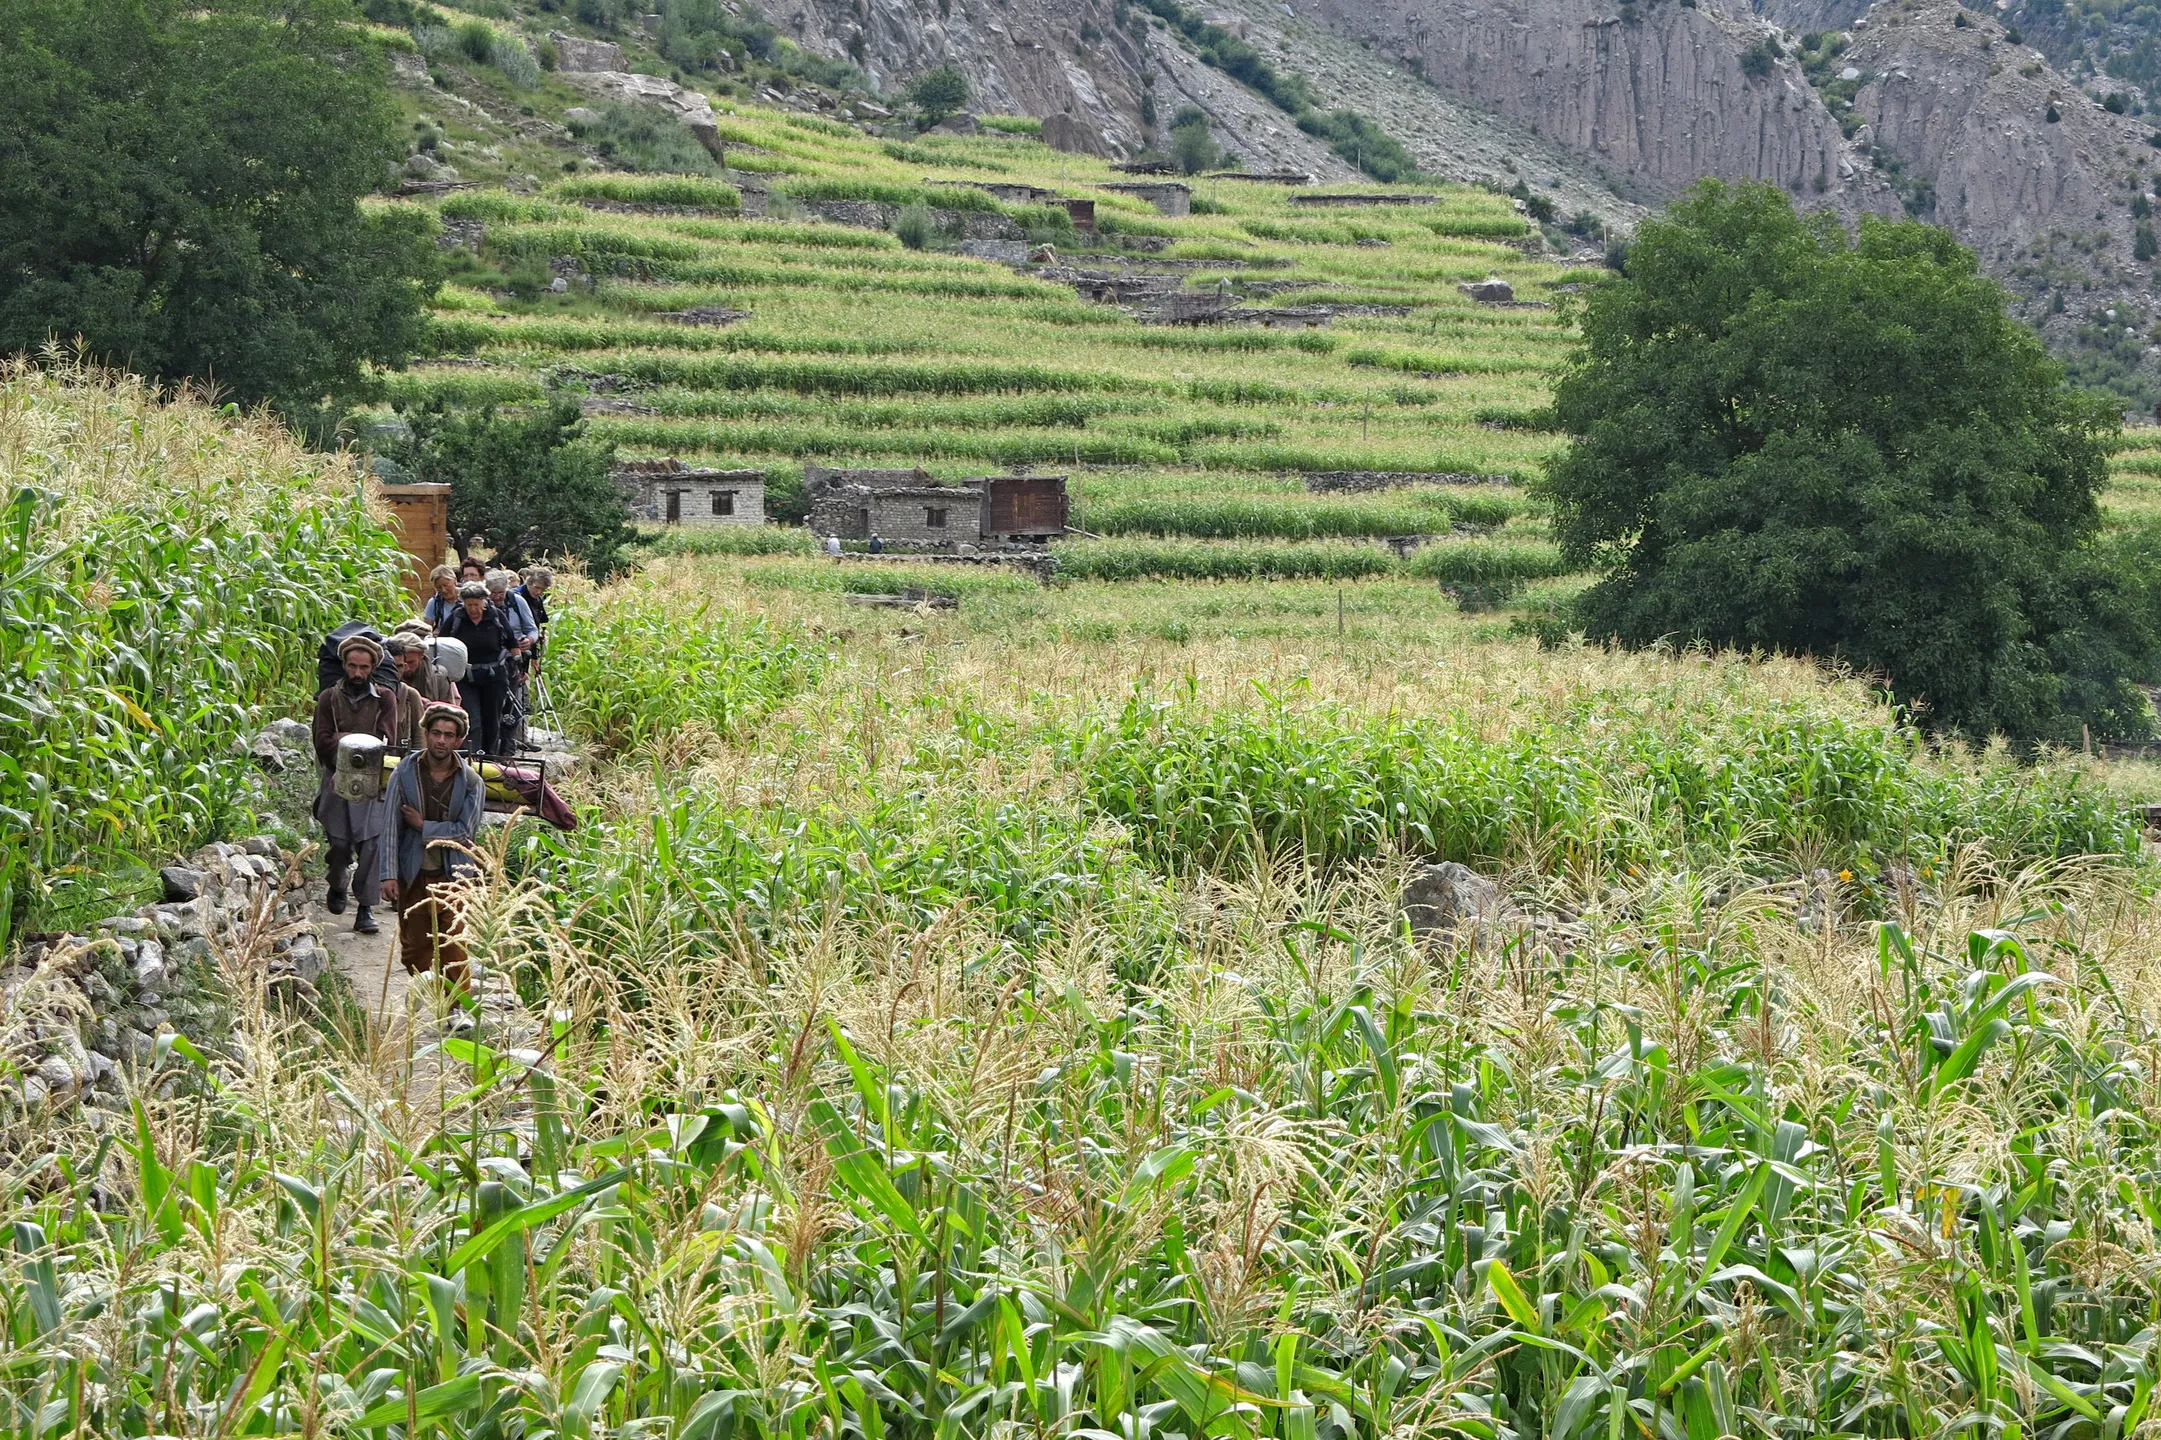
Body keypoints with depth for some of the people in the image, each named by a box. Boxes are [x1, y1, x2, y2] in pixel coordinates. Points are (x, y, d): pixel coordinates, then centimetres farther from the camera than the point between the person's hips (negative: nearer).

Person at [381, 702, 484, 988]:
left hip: (453, 878, -2)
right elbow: (391, 826, -3)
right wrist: (389, 875, -10)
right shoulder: (404, 774, -1)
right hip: (412, 876, 2)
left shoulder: (471, 782, -2)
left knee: (453, 952, -8)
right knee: (413, 951, 12)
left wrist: (423, 826, -10)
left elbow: (466, 832, -8)